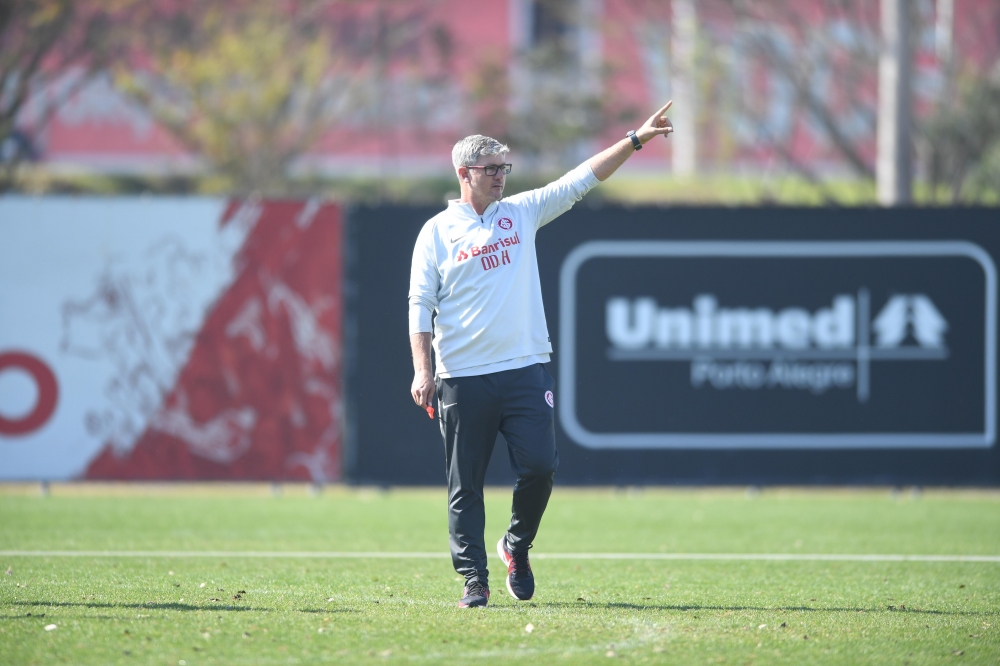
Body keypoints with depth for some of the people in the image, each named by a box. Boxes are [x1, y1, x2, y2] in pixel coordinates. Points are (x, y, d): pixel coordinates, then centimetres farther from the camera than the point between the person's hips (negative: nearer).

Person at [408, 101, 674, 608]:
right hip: (462, 378, -2)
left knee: (539, 466, -8)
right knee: (465, 485, 0)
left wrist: (635, 140, 1)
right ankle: (474, 579, 7)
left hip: (525, 371, 2)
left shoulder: (521, 212, 12)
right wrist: (422, 370, -11)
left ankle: (517, 545, 17)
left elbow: (581, 180, 9)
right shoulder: (437, 232, 3)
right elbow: (420, 305, 0)